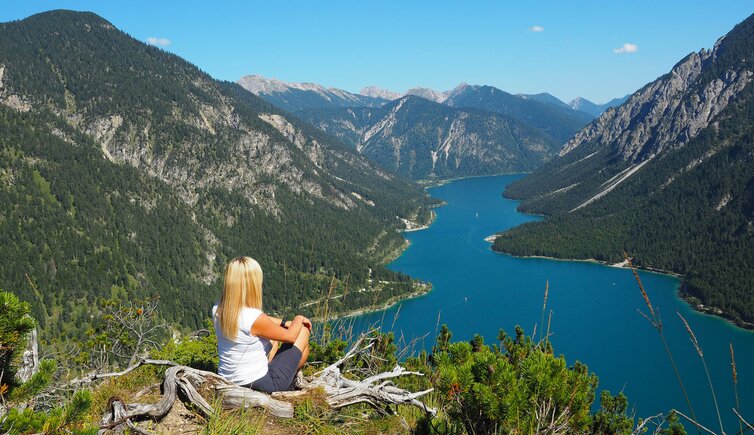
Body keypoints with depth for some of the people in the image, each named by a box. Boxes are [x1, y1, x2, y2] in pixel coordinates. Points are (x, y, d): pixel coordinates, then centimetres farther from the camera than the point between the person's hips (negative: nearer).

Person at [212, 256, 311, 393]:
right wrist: (298, 320, 9)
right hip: (258, 384, -7)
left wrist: (286, 323, 12)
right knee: (304, 331, 10)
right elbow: (290, 336, -10)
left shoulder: (217, 310, -8)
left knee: (275, 329, 23)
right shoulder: (255, 318, -28)